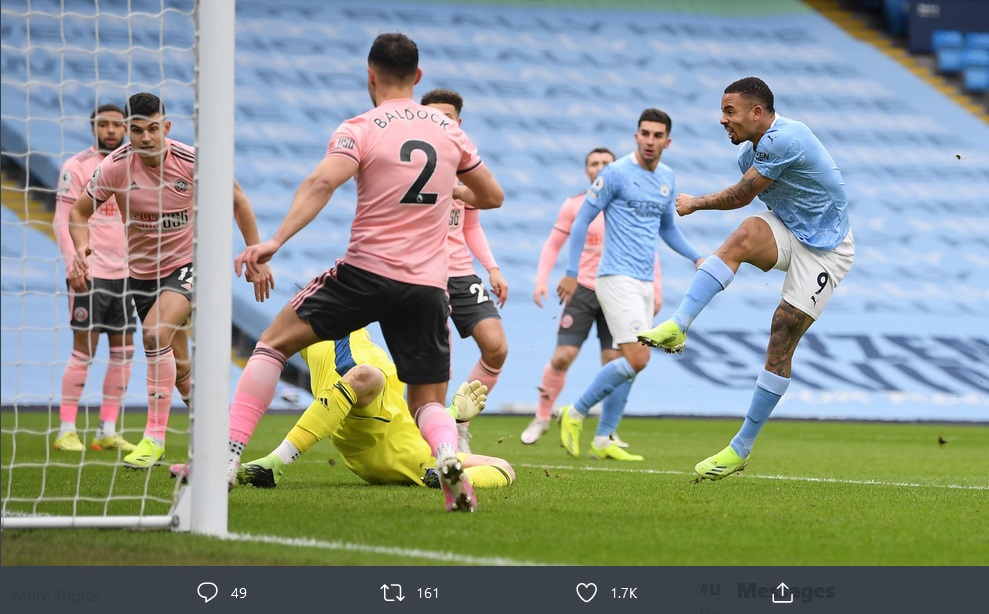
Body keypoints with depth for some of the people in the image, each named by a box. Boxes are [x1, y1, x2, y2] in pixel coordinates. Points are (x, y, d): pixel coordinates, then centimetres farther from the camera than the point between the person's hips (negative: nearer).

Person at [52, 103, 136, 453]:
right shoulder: (77, 167, -5)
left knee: (123, 350, 5)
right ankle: (66, 431, -1)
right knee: (85, 349, -7)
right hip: (89, 272, -6)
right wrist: (74, 261, -20)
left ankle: (107, 431, 12)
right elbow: (62, 220, -9)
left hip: (123, 272, 6)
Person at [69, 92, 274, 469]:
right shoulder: (114, 167, -15)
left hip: (187, 263, -4)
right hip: (142, 270, 4)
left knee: (156, 334, -27)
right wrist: (81, 250, -22)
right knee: (172, 358, 12)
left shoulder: (192, 161, -18)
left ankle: (155, 436, -23)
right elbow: (79, 212, -2)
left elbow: (237, 200, -2)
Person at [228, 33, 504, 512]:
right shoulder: (449, 131, 10)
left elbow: (321, 183, -21)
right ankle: (447, 455, -24)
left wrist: (276, 240, -29)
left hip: (366, 272, -3)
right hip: (428, 288, 3)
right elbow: (492, 196, 21)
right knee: (430, 404, 12)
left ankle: (228, 455, -1)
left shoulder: (360, 129, -3)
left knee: (273, 344, 11)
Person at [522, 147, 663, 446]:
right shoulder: (574, 205, 2)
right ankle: (542, 418, 8)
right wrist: (542, 280, -5)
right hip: (582, 289, -1)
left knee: (614, 362, -4)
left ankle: (608, 431, 8)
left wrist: (656, 289, 3)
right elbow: (553, 244, 7)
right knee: (563, 356, -9)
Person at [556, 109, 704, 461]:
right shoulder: (616, 174, -9)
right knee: (637, 359, -17)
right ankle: (576, 414, -2)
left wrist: (697, 258, 14)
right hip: (618, 277, -8)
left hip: (644, 283, 8)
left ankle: (602, 440, 12)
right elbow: (582, 219, -6)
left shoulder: (667, 179, 12)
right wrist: (571, 273, -9)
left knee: (632, 363, 6)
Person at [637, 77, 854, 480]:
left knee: (781, 343, -8)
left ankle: (741, 448, -1)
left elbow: (741, 196, -15)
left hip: (824, 250, -7)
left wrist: (696, 203, 2)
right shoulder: (750, 152, 5)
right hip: (788, 234, 7)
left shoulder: (784, 140, -24)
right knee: (744, 235, -27)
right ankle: (677, 327, -40)